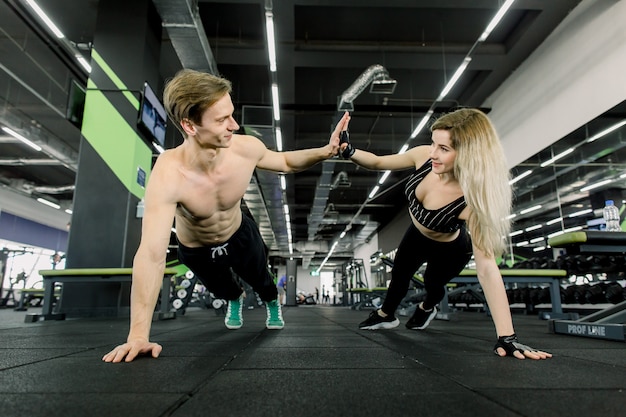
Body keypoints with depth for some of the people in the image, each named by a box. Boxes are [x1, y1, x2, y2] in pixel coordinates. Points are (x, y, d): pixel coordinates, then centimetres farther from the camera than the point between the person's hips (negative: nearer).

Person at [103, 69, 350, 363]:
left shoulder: (246, 148, -31)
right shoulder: (167, 176, -42)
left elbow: (285, 161, -9)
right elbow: (152, 254, -46)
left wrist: (326, 151, -26)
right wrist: (138, 335, -47)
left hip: (240, 235, 2)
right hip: (196, 251, -1)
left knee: (261, 281, 24)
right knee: (221, 289, 28)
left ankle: (272, 304, 63)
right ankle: (234, 299, 68)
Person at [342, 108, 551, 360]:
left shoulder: (472, 201, -43)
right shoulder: (424, 156, -31)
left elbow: (486, 267, -44)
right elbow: (378, 162, -15)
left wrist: (506, 337, -45)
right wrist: (350, 152, -36)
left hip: (448, 249, -4)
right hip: (416, 237, 4)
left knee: (433, 283, 22)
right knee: (399, 277, 25)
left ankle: (427, 308, 62)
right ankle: (386, 316, 57)